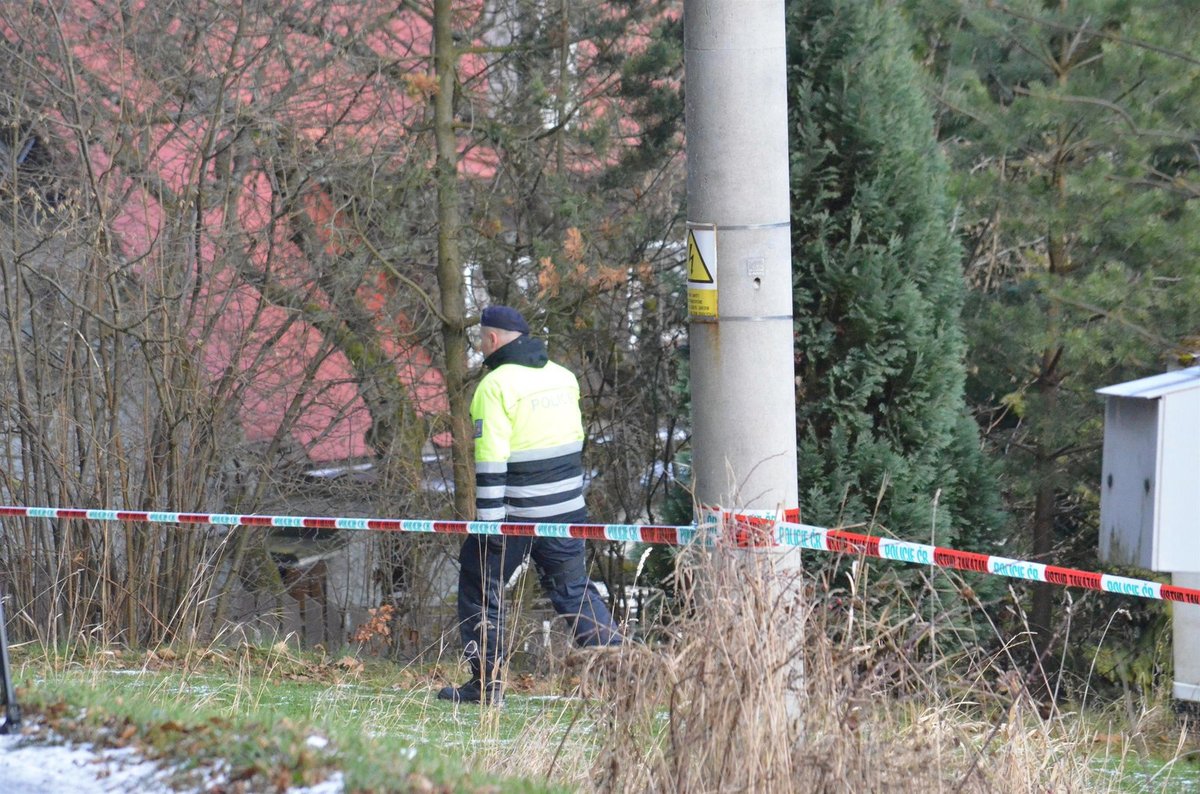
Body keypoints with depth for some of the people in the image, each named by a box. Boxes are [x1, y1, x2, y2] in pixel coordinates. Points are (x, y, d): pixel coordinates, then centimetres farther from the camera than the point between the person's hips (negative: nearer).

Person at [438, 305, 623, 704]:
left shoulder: (496, 385, -13)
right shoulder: (563, 376, 10)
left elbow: (491, 459, -18)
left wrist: (489, 518, -18)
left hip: (515, 512, -6)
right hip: (566, 509, 6)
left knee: (480, 586, 9)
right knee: (573, 590, 15)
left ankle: (487, 682, 9)